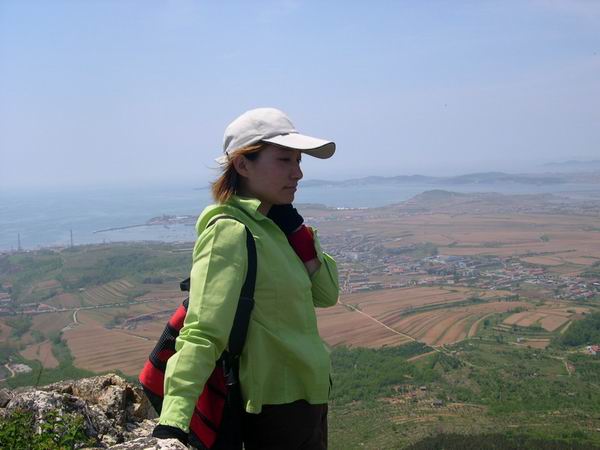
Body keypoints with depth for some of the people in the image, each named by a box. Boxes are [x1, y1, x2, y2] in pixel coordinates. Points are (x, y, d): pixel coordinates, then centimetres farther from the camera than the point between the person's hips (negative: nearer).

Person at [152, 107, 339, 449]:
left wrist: (298, 234, -10)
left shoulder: (272, 225, 2)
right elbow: (203, 334, -32)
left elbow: (326, 294, 3)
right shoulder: (231, 233, -23)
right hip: (277, 410, -8)